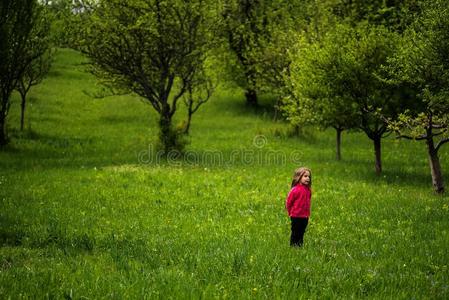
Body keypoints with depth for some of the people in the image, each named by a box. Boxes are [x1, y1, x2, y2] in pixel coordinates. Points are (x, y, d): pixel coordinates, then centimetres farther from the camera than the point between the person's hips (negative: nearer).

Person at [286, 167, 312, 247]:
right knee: (295, 232, 4)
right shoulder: (295, 190, -17)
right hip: (296, 216, -6)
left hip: (305, 216, 6)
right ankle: (293, 244, 13)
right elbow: (288, 201, -9)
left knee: (302, 231, 15)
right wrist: (291, 212, -1)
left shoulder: (308, 189, 4)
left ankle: (300, 244, 25)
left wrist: (307, 213, 13)